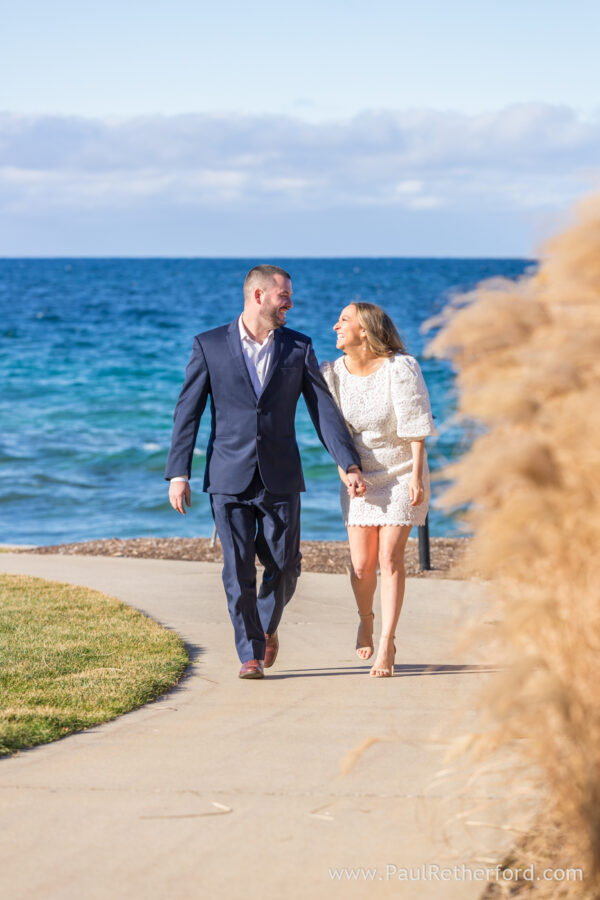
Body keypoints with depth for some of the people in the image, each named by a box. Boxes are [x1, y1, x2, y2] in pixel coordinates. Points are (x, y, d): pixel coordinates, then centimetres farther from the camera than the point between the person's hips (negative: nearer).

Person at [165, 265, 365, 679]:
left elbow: (324, 409, 3)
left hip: (280, 479, 2)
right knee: (238, 571, -5)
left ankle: (267, 627, 32)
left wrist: (350, 465, -6)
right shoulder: (209, 346, 0)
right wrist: (179, 474, -7)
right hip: (229, 479, -2)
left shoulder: (298, 347, 5)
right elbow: (187, 412, 0)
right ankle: (251, 654, 5)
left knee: (284, 567, 4)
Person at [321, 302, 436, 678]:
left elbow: (416, 428, -13)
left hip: (402, 474, -3)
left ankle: (387, 644, -4)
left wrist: (417, 476, -17)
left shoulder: (400, 368, -16)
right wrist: (345, 471, -8)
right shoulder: (334, 372, -5)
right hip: (360, 478, 3)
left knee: (391, 558, -9)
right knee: (362, 565, -1)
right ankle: (366, 620, 30)